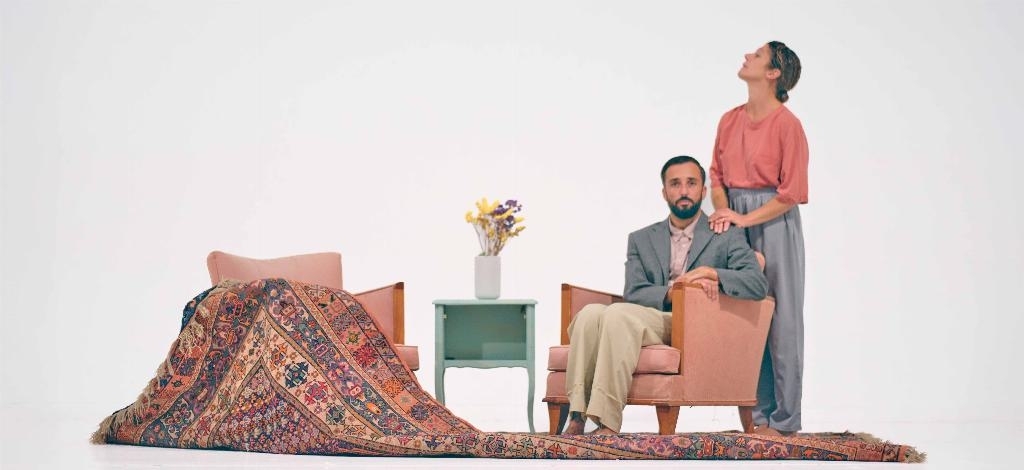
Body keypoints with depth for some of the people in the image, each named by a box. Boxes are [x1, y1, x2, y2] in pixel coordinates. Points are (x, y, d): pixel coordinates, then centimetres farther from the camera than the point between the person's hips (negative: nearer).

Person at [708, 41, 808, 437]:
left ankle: (783, 419, 6)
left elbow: (792, 193, -12)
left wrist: (745, 219, -16)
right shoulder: (730, 120, 10)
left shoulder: (787, 124, -10)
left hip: (773, 223, -6)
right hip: (736, 225, 6)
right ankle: (758, 413, 14)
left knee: (780, 319, 0)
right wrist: (723, 210, -5)